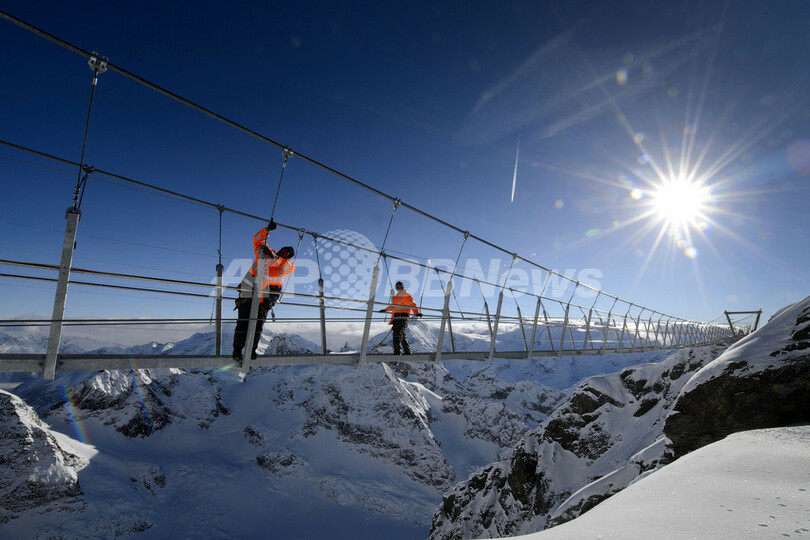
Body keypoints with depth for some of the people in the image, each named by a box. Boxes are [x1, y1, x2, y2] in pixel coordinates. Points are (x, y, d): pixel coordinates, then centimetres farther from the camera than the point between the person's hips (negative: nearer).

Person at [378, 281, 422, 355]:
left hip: (402, 317, -8)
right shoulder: (397, 296, 22)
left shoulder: (406, 296, -5)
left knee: (397, 333, -16)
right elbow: (393, 306, 36)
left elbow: (412, 304, -16)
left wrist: (416, 313, -31)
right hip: (397, 318, 8)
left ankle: (397, 352, -17)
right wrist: (385, 310, 43)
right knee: (402, 335, 8)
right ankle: (407, 351, 14)